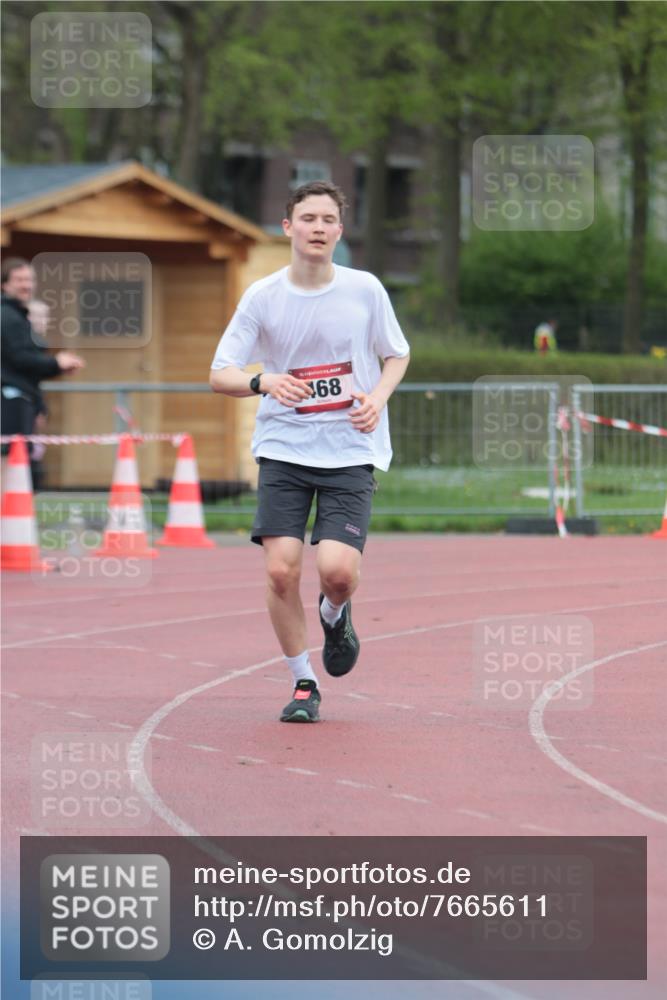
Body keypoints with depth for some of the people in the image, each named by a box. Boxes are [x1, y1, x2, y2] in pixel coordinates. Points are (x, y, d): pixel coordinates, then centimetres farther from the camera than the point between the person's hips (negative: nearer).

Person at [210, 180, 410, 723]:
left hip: (350, 452, -1)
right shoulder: (262, 296, -3)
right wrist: (264, 382, -22)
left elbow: (397, 355, 13)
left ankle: (335, 615, 22)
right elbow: (220, 374, -1)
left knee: (337, 569, -16)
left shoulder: (365, 290, -2)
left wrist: (378, 397, -7)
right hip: (284, 449, 1)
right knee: (281, 571, -10)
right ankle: (304, 684, 11)